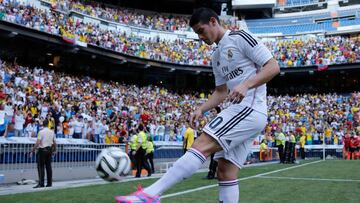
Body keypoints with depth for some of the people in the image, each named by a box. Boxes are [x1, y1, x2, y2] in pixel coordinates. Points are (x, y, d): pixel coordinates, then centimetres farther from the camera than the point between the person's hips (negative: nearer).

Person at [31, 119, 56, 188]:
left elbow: (38, 143, -16)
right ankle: (49, 183, 11)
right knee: (48, 166, 9)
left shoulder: (41, 132, -10)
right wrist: (54, 150, 23)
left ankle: (41, 183, -7)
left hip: (42, 150, -5)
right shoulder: (52, 132, 7)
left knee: (41, 167, -3)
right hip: (49, 150, 5)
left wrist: (32, 150, -12)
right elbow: (54, 143, 10)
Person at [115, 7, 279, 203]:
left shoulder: (240, 38, -3)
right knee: (225, 170, 4)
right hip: (238, 110, 9)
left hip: (250, 108, -9)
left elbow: (273, 67, -9)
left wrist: (246, 85, -23)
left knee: (202, 145, -22)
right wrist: (201, 109, 9)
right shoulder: (216, 58, 22)